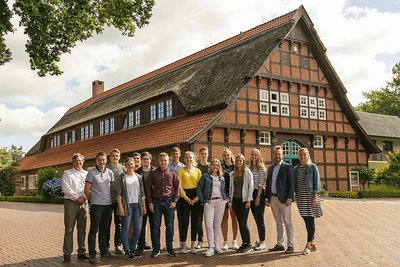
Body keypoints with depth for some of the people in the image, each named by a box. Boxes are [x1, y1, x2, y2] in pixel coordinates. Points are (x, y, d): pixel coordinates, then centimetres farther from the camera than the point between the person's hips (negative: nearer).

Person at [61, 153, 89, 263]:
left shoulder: (86, 174, 14)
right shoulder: (67, 173, 5)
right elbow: (65, 188, -7)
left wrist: (83, 198, -9)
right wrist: (77, 197, -12)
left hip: (83, 203, 4)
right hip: (71, 203, -3)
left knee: (82, 229, 8)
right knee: (69, 229, -5)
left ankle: (81, 252, 16)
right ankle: (67, 254, 0)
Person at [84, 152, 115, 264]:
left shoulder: (110, 172, 9)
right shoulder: (91, 173, -6)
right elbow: (87, 190, -4)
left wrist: (111, 200, 12)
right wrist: (92, 200, 5)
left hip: (108, 204, 5)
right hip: (96, 205, -5)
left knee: (104, 230, 14)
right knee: (94, 230, -2)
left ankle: (104, 252, 23)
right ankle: (92, 255, 3)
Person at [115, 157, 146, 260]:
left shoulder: (139, 177, 12)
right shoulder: (122, 177, -1)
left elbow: (142, 193, 13)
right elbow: (118, 193, -5)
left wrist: (144, 205, 7)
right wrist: (120, 207, -12)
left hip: (137, 205, 4)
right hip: (127, 205, -4)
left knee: (138, 229, 5)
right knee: (125, 229, -1)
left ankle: (132, 249, 20)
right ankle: (127, 251, 7)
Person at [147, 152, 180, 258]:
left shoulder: (172, 173, 4)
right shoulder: (153, 173, 4)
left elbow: (177, 188, 5)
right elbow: (148, 188, 5)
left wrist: (175, 201, -4)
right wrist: (150, 202, -1)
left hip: (169, 201, 0)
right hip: (156, 201, 0)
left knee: (169, 226, 5)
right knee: (155, 225, 2)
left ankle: (169, 248, 15)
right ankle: (156, 249, 11)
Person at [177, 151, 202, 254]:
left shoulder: (197, 171, 9)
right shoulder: (181, 170, 4)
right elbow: (179, 186, -2)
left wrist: (196, 198, -11)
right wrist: (186, 198, -11)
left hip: (196, 198, 2)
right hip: (184, 197, -2)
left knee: (195, 222, 3)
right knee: (184, 222, -3)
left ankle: (192, 246, 12)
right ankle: (183, 246, 6)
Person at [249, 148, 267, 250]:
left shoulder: (261, 167, -7)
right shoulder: (250, 168, 14)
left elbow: (261, 183, -12)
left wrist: (258, 197, -16)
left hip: (259, 193, -7)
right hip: (251, 193, 7)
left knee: (260, 218, -5)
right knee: (256, 219, 11)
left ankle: (262, 242, 2)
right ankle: (260, 241, 19)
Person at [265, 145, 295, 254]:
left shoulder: (287, 167, -3)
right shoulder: (271, 168, 15)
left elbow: (291, 183, -8)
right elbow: (268, 183, 16)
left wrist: (290, 198, -16)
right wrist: (267, 198, 10)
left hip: (283, 198, -6)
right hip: (273, 198, 6)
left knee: (287, 222, -2)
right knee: (278, 222, 12)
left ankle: (290, 245, 2)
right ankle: (279, 244, 17)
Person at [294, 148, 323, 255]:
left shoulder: (313, 167, -2)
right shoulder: (296, 169, 11)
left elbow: (317, 182, -6)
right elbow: (294, 183, 13)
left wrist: (315, 196, -13)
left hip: (310, 196, -5)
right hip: (300, 197, 5)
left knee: (310, 220, -5)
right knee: (306, 220, 9)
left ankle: (309, 245, -2)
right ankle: (313, 243, 20)